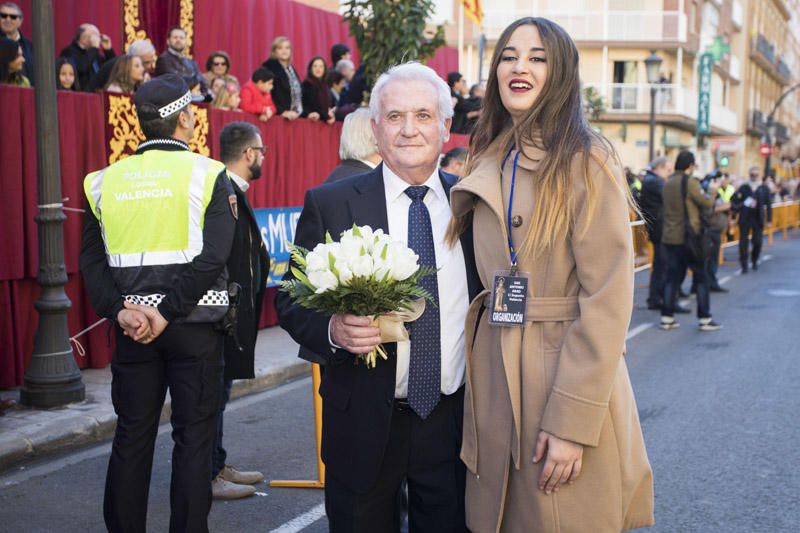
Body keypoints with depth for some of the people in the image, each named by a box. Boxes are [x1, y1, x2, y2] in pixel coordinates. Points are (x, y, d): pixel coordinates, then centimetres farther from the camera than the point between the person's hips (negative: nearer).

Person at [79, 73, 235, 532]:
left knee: (132, 435, 13)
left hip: (132, 326, 4)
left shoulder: (107, 180, 6)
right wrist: (168, 314, -15)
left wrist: (121, 310, -7)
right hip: (195, 325, -4)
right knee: (194, 438, 6)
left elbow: (92, 259, 0)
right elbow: (213, 257, -15)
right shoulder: (208, 175, -6)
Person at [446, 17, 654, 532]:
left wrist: (572, 421, -19)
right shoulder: (488, 166, 10)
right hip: (495, 379, 6)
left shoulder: (585, 161, -9)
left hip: (567, 377, -6)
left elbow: (607, 300, -15)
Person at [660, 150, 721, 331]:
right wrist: (712, 190, 7)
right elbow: (707, 203, -12)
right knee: (700, 278, 4)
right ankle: (704, 318, 5)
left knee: (672, 277, 8)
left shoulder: (668, 183, 8)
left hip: (670, 237, 6)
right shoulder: (690, 182, -14)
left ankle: (667, 317, 6)